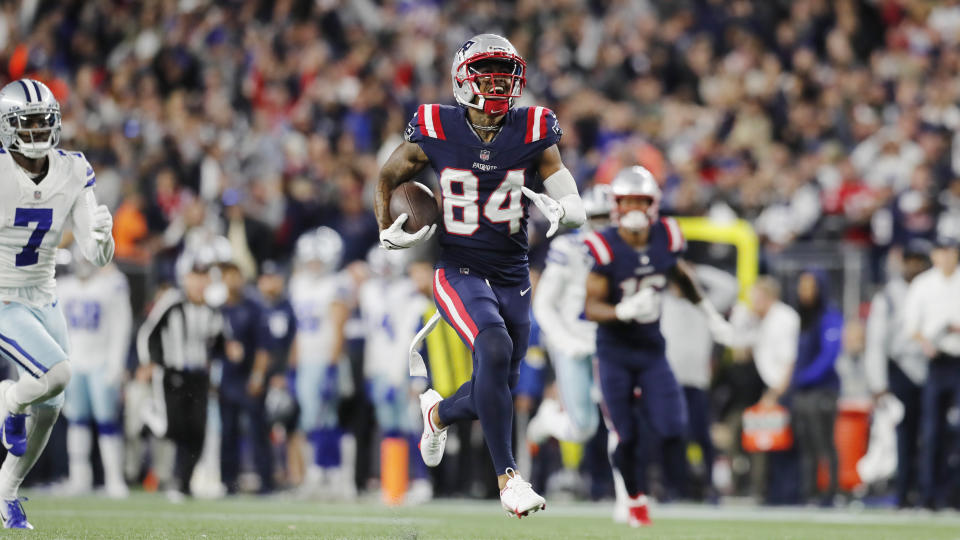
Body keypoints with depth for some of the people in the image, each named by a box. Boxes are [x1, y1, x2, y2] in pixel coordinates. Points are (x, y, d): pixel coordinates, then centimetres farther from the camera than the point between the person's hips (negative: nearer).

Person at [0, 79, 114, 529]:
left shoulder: (73, 174, -5)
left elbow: (97, 256, -5)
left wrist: (101, 234, -26)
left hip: (42, 300, 6)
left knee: (48, 411, 11)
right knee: (57, 374, -26)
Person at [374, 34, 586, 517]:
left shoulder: (533, 134, -3)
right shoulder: (437, 132, -7)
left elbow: (577, 211, -2)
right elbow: (387, 178, 11)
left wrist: (558, 211, -24)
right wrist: (387, 232, -1)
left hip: (513, 277, 4)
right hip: (459, 272, -4)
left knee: (496, 392, 10)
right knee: (495, 349, -30)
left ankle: (440, 412, 48)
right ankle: (507, 477, -24)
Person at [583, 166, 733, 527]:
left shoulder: (666, 239, -5)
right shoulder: (605, 249, -17)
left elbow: (681, 275, 18)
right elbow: (591, 307, -17)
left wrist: (710, 314, 23)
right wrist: (625, 311, -35)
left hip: (652, 350, 3)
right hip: (614, 352, -3)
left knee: (671, 428, -11)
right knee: (626, 437, 0)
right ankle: (636, 500, 22)